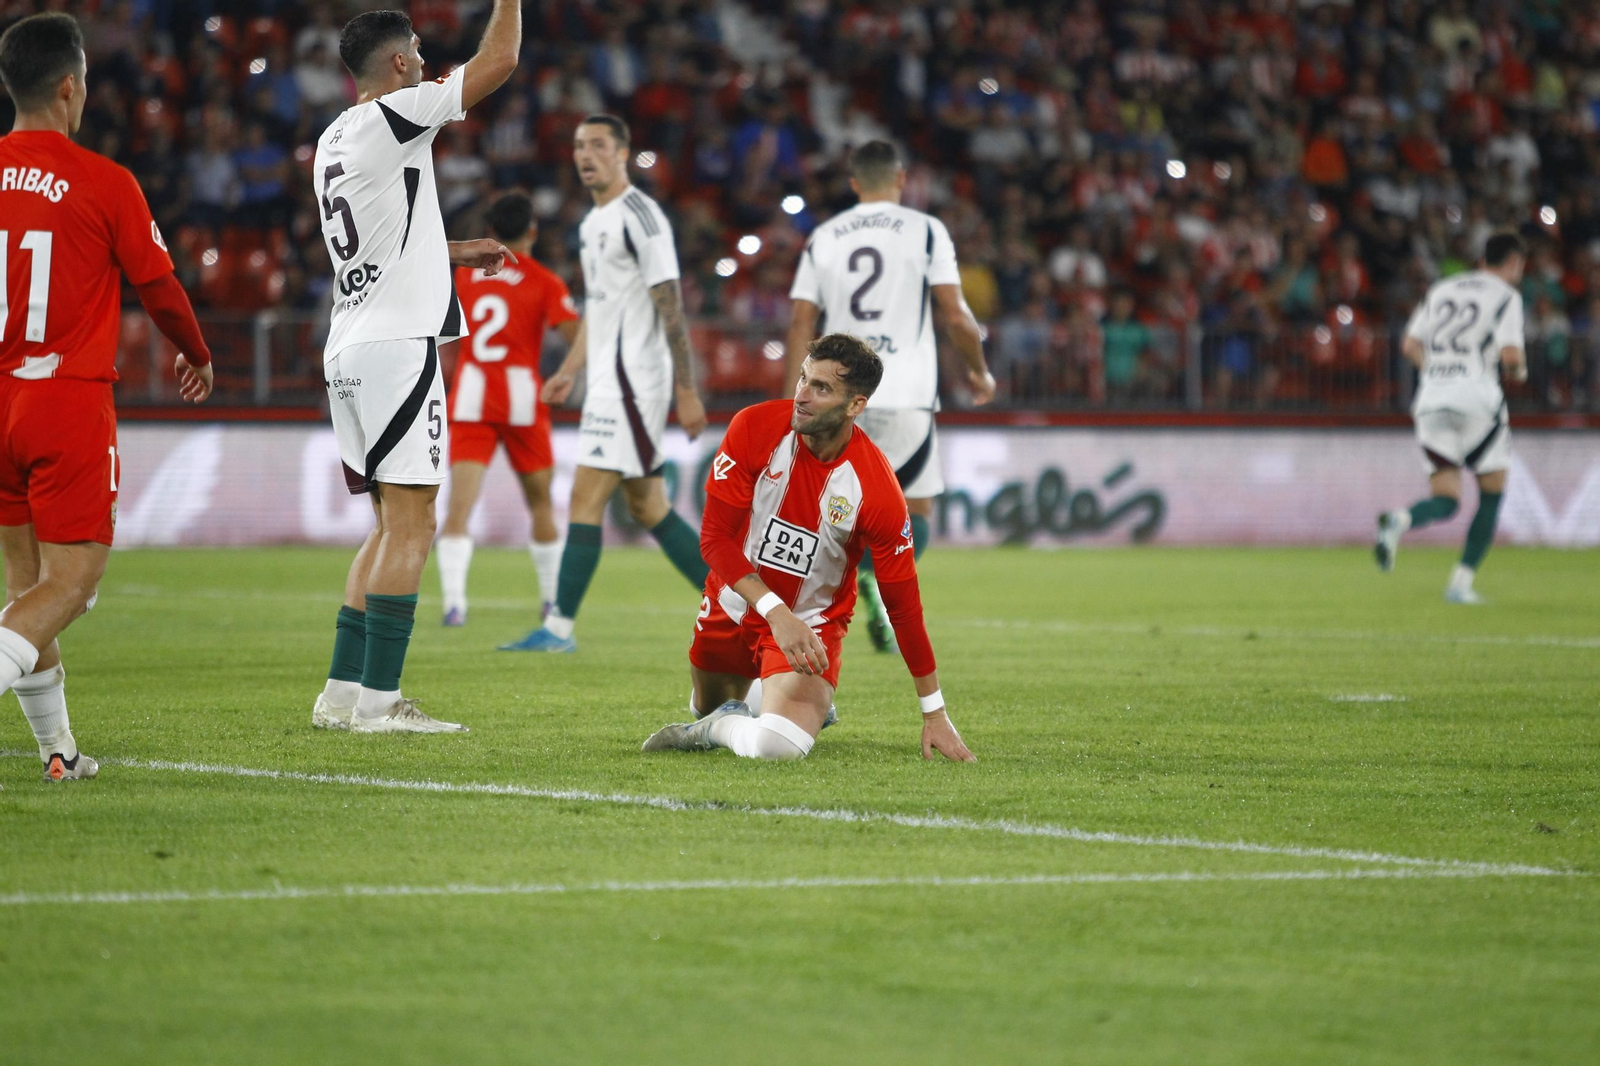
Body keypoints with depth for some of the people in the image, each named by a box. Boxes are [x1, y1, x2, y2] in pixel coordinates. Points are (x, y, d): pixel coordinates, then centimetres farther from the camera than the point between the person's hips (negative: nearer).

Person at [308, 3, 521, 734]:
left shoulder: (334, 140, 17)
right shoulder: (390, 118, -10)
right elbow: (498, 61, -11)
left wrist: (455, 255, 32)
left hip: (349, 351, 9)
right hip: (396, 345, -9)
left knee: (392, 526, 14)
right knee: (409, 525, -8)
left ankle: (342, 694, 11)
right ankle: (378, 701, -12)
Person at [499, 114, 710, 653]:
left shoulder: (639, 216, -13)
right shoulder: (593, 221, 16)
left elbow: (671, 309, -16)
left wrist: (687, 392, -18)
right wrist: (570, 370, 24)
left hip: (632, 381, -10)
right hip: (608, 382, 10)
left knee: (585, 498, -10)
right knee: (648, 508, 11)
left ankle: (559, 628, -8)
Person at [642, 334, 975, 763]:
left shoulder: (877, 489, -23)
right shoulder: (754, 428, -18)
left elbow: (903, 605, -13)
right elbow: (714, 535, -17)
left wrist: (935, 715, -9)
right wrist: (776, 612, -31)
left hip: (812, 625, -3)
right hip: (734, 607, 3)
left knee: (778, 746, -28)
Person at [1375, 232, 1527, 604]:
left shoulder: (1441, 290, 17)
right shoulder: (1506, 297, 0)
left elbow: (1410, 345, 12)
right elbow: (1510, 354, -12)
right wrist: (1521, 369, 10)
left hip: (1431, 401, 5)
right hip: (1477, 398, -5)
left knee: (1446, 501, 5)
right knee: (1492, 493, 12)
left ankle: (1399, 521, -29)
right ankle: (1461, 583, 3)